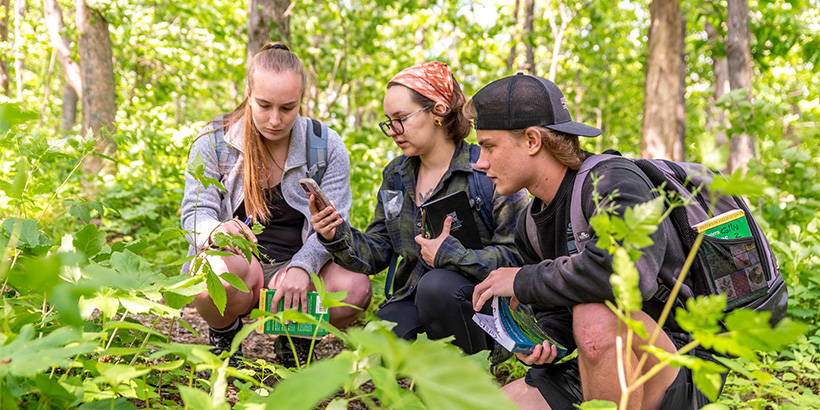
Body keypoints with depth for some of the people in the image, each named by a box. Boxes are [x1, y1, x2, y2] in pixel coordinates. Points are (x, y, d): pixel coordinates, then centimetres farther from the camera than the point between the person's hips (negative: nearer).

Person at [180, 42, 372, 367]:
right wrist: (215, 231, -33)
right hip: (235, 258, -1)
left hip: (298, 267, 1)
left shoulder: (327, 147, -1)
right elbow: (195, 214, -6)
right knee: (225, 274, -39)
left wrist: (301, 267, -28)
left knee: (354, 287, -30)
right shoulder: (214, 142, -2)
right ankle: (223, 338, 1)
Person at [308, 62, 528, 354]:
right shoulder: (396, 175, 10)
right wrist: (337, 236, -12)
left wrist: (452, 255, -25)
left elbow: (517, 256, -16)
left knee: (437, 285, -36)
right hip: (414, 299, 4)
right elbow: (376, 252, 7)